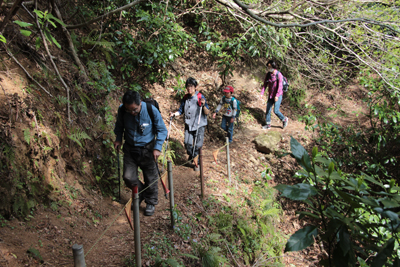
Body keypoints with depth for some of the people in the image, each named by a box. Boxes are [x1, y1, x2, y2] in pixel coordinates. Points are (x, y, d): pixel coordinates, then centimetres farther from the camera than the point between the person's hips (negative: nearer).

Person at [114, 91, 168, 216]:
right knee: (128, 177, 2)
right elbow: (119, 125, 10)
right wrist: (118, 139, -1)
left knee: (151, 178, 7)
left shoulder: (151, 110, -21)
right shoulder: (122, 110, -13)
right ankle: (140, 194, 32)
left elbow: (162, 130, -9)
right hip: (130, 149, 3)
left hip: (147, 149, -2)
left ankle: (151, 202, 29)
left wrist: (157, 147, -15)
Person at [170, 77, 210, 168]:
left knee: (197, 145, -1)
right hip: (188, 125, 4)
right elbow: (181, 110, 14)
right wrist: (174, 114, -5)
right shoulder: (185, 98, 6)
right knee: (187, 143, 1)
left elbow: (207, 113, -10)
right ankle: (191, 157, 30)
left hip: (199, 126, -4)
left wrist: (203, 105, -28)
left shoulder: (200, 97, -9)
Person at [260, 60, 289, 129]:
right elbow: (265, 84, 6)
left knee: (276, 111, -9)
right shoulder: (268, 74, 3)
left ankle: (284, 119, 16)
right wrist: (262, 93, -2)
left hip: (278, 95, -6)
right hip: (270, 95, 6)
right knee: (268, 110, 7)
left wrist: (277, 95, -27)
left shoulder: (279, 74, -15)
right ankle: (268, 124, 19)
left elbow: (280, 86, -19)